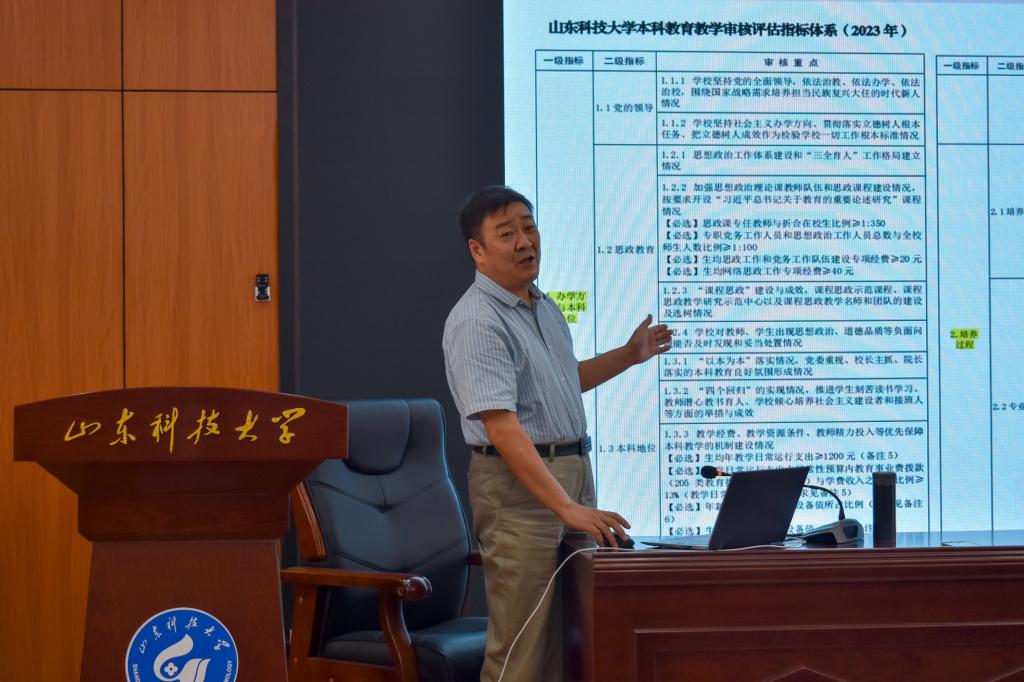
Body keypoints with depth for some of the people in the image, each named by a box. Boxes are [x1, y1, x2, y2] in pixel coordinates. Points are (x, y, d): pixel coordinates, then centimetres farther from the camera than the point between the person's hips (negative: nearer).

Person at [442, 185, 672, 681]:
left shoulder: (544, 308, 13)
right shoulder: (476, 323, -17)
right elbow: (503, 428, -25)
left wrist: (629, 356, 24)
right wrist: (566, 507, -30)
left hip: (574, 472, 9)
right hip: (518, 480, -9)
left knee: (570, 642, 10)